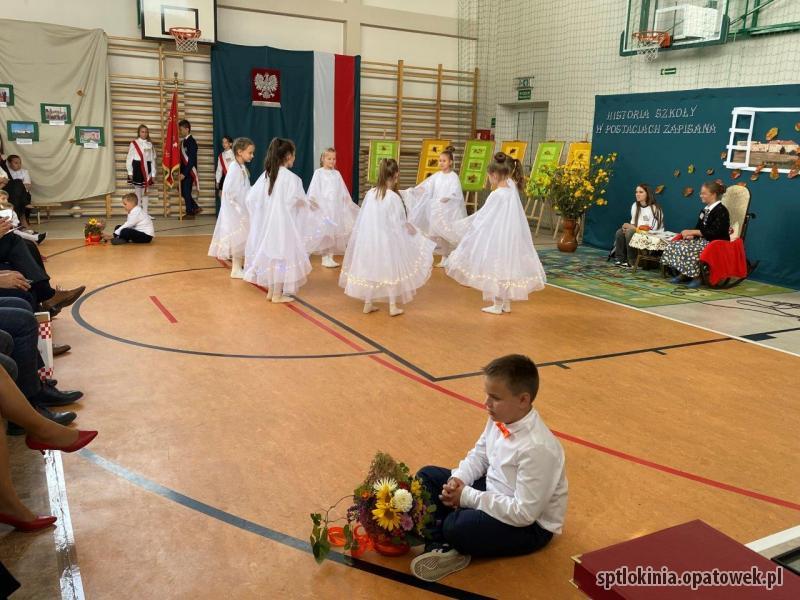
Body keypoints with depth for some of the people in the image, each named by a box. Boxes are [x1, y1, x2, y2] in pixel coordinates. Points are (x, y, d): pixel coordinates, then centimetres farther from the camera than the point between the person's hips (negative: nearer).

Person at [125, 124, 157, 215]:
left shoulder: (150, 144, 8)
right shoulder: (133, 144, -2)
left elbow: (153, 159, 7)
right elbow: (129, 159, -2)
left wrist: (153, 174, 4)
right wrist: (130, 172, -8)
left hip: (147, 170, 3)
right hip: (137, 169, -3)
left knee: (145, 192, 8)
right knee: (138, 191, 2)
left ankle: (145, 213, 13)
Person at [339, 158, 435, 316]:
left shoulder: (370, 193, -2)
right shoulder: (394, 197, -17)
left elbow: (362, 218, 4)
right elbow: (399, 223, -13)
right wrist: (411, 229, 3)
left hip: (368, 239, 5)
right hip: (387, 240, -4)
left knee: (370, 269, 15)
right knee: (390, 271, 10)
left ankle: (368, 303, 24)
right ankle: (393, 306, 17)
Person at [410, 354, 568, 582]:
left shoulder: (538, 448, -33)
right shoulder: (500, 419, -8)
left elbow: (524, 513, -31)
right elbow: (479, 455, 8)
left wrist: (468, 497, -26)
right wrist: (458, 478, -13)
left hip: (530, 525, -9)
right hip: (493, 491, 9)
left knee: (457, 527, -33)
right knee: (427, 476, 6)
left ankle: (448, 543, 1)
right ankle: (440, 543, -8)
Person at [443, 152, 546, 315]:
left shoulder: (496, 195, -20)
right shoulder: (512, 187, -1)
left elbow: (482, 217, -15)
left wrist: (460, 227, -6)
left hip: (499, 238, -8)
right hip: (512, 237, 8)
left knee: (498, 268, 3)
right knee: (508, 266, 16)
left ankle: (497, 306, 11)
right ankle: (507, 304, 25)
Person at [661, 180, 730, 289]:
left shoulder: (721, 211, -13)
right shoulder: (705, 210, 14)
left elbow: (715, 233, -21)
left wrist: (692, 232, -19)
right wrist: (691, 234, -8)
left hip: (715, 242, -9)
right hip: (702, 239, 9)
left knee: (688, 250, -33)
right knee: (674, 245, -9)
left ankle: (696, 276, -15)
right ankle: (683, 274, -1)